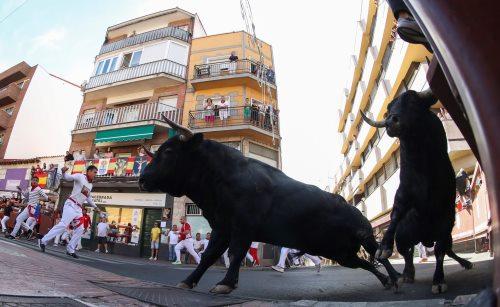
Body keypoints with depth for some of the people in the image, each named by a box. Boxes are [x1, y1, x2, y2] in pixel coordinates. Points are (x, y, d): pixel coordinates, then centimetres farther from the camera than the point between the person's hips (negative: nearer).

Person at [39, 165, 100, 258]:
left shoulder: (90, 185, 18)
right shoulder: (80, 176, -3)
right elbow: (68, 178, -18)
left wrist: (95, 207, 31)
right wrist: (63, 172, -40)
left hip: (79, 208, 8)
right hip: (71, 205, -8)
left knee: (80, 230, 5)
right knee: (63, 224, -19)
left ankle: (70, 250, 12)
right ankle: (43, 241, -7)